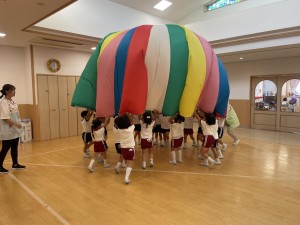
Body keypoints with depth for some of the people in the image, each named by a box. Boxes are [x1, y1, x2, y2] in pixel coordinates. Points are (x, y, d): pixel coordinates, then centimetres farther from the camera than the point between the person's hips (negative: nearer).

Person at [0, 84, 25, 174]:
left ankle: (15, 164, 28)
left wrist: (17, 124, 4)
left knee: (14, 147, 16)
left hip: (15, 129, 8)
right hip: (8, 130, -8)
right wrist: (15, 123, -23)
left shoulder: (12, 101, 10)